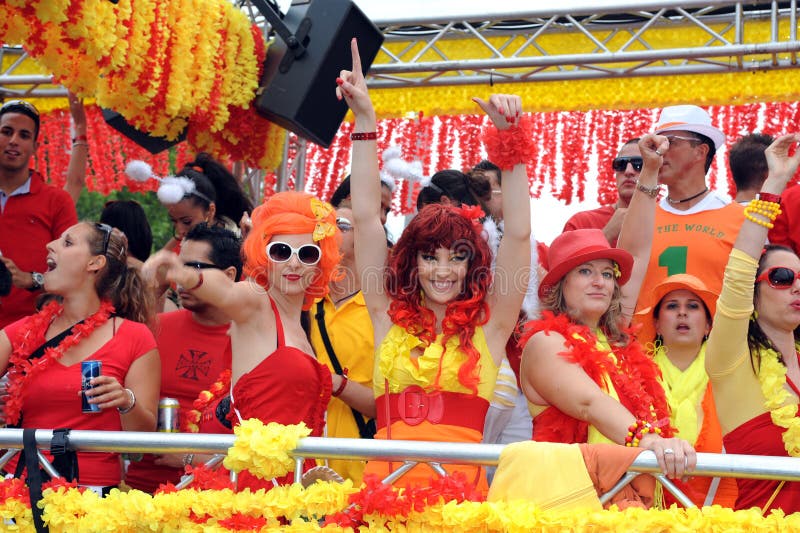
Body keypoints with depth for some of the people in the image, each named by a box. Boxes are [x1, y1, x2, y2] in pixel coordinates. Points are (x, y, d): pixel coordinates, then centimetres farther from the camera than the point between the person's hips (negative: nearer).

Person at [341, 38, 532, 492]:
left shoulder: (488, 327, 11)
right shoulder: (390, 318, 15)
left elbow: (519, 235, 6)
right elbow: (366, 219, 14)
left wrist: (510, 137, 2)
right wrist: (365, 121, 13)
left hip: (462, 485, -1)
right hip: (386, 479, 1)